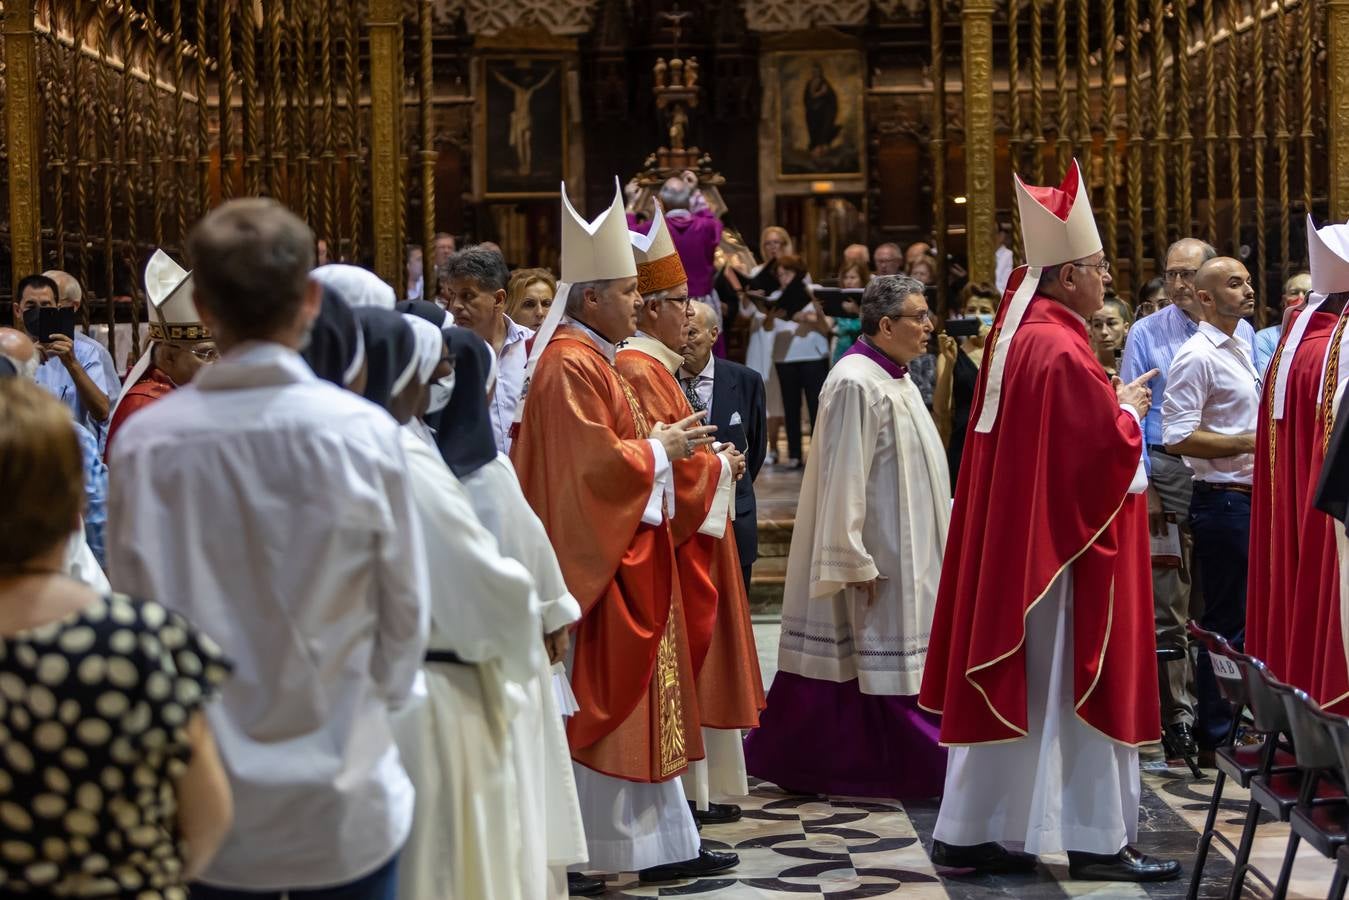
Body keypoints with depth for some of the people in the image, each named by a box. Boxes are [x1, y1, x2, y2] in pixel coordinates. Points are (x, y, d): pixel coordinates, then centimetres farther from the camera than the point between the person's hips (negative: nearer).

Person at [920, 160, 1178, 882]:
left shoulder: (1019, 334, 10)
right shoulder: (1061, 350, -19)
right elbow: (1108, 447, -20)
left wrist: (1109, 406, 14)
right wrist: (1127, 409, -2)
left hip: (1012, 543, 9)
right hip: (1063, 547, -9)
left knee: (1009, 684, 11)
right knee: (1079, 686, 0)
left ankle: (969, 833, 14)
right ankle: (1097, 842, 8)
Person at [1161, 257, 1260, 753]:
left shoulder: (1240, 350, 16)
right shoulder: (1197, 356, -13)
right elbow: (1177, 437, -20)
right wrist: (1249, 442, -18)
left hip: (1249, 499, 9)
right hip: (1222, 502, -9)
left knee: (1246, 616, 14)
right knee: (1225, 622, -3)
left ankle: (1236, 720, 24)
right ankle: (1215, 735, 6)